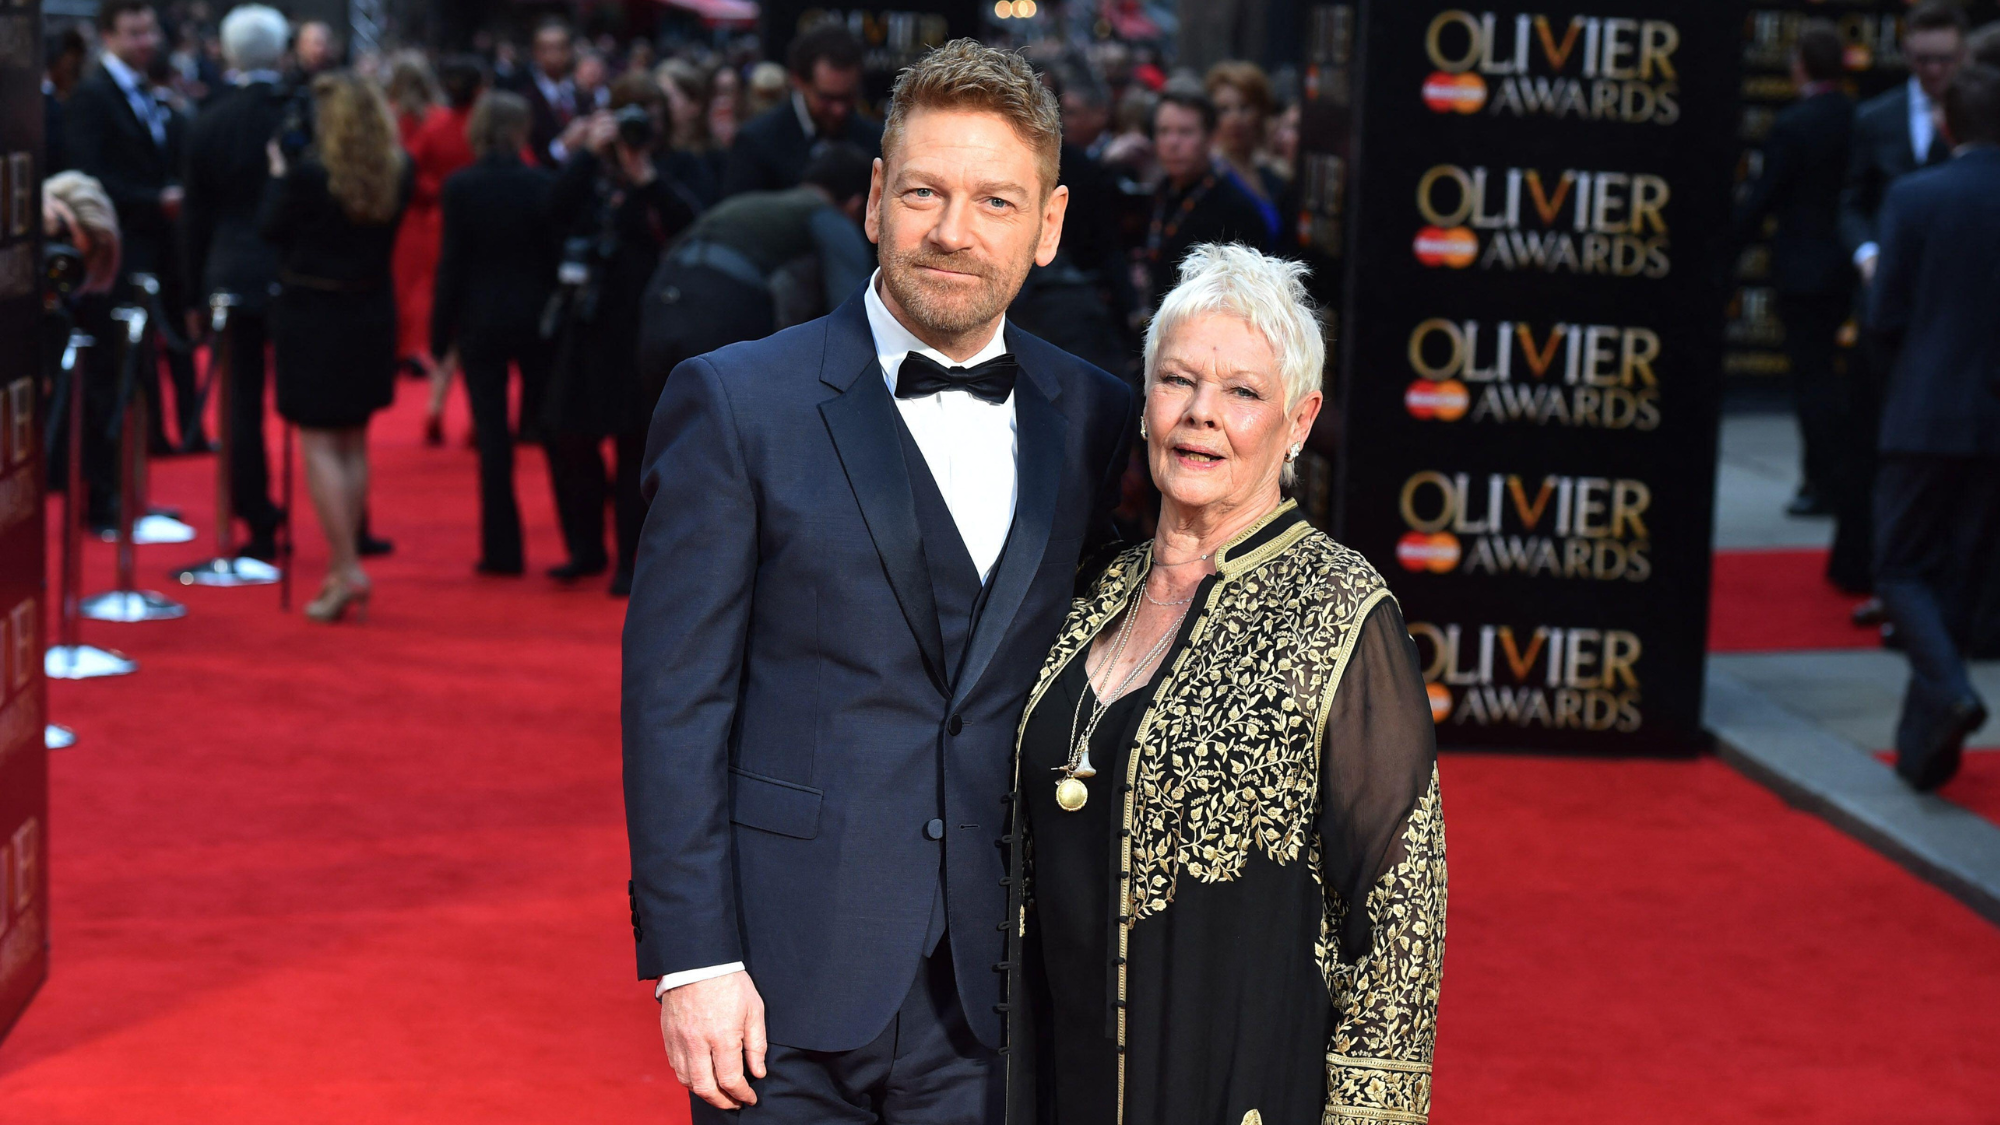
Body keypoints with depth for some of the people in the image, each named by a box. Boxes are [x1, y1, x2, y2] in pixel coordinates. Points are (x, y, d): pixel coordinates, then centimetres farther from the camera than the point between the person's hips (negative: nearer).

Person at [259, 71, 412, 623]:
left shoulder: (309, 172, -19)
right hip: (370, 314, 6)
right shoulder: (396, 172, -3)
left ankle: (347, 569, -6)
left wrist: (278, 174, 5)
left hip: (312, 316, -6)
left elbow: (271, 228, -8)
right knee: (353, 443, 15)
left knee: (318, 444, 0)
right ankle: (344, 568, 20)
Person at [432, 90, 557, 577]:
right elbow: (557, 255, -2)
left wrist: (440, 335, -1)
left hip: (480, 322, -1)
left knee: (492, 434, 3)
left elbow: (452, 264, -7)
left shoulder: (460, 188, -9)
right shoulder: (544, 184, -5)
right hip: (537, 318, 1)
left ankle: (502, 547, 3)